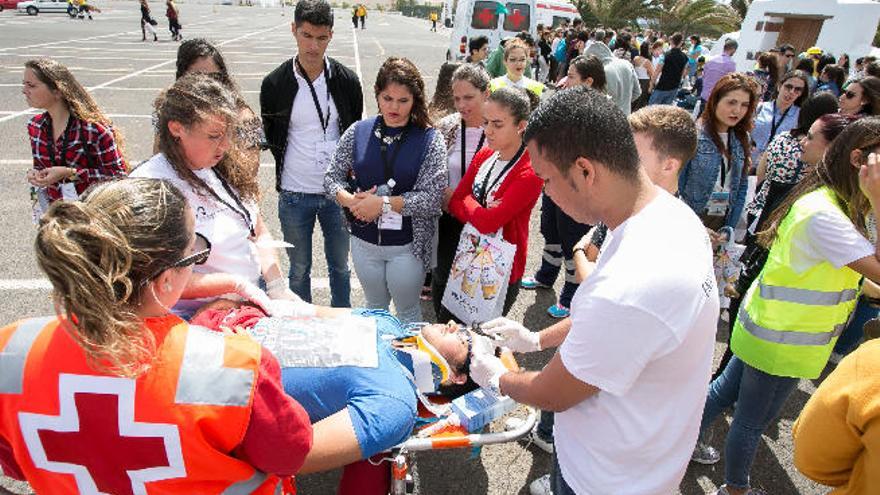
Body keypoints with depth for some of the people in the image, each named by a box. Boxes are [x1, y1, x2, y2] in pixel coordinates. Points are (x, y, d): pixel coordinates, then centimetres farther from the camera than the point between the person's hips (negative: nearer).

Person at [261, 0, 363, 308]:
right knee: (299, 269, 14)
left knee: (339, 266, 16)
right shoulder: (275, 83, -5)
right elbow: (272, 137, 7)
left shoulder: (347, 81, -2)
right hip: (294, 196, 0)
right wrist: (289, 173, 6)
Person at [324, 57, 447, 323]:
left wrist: (382, 203, -22)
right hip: (364, 241, 3)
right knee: (374, 308, 26)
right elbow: (332, 177, 0)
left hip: (407, 245, -3)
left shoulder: (430, 140, -12)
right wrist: (351, 200, -20)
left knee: (408, 313, 18)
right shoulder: (358, 131, -3)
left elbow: (432, 198, -19)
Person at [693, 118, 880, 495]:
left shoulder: (831, 202, 4)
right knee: (753, 420, 11)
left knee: (728, 389, 25)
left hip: (768, 329, 9)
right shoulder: (824, 214, -28)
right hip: (783, 342, -9)